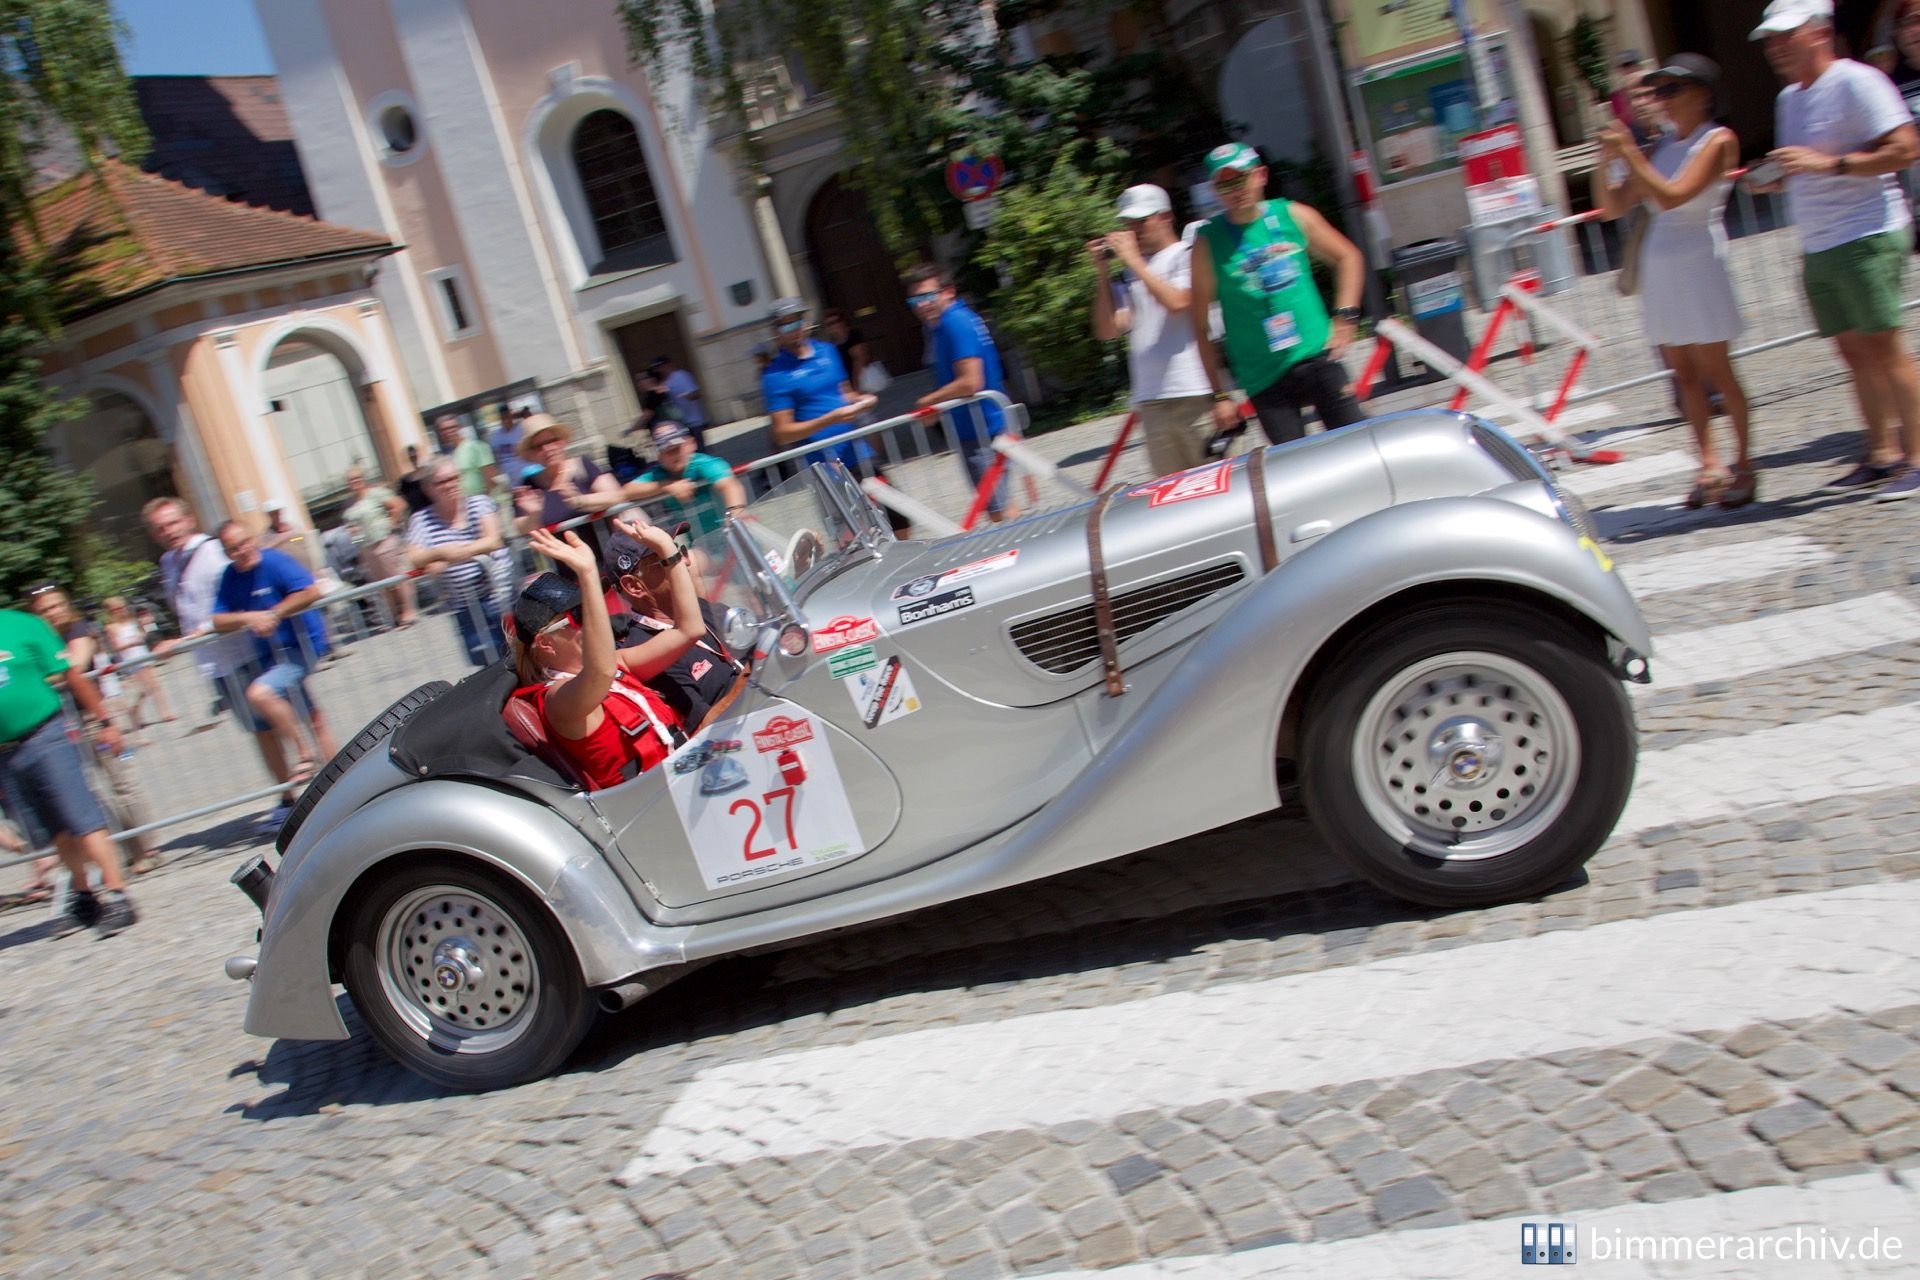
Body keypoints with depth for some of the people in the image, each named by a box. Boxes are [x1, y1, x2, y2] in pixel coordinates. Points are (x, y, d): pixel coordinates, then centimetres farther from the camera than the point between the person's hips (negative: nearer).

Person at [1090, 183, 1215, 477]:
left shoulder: (1187, 255, 2)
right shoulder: (1133, 274, 18)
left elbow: (1178, 302, -16)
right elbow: (1108, 330, 10)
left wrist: (1132, 260, -10)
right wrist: (1101, 272, 3)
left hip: (1193, 392, -6)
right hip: (1151, 399, 6)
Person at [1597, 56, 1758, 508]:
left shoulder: (1718, 140, -6)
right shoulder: (1662, 146, 13)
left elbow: (1673, 195, -20)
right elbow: (1616, 206, 11)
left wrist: (1629, 155, -21)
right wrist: (1608, 163, -4)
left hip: (1699, 261, -6)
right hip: (1658, 264, 6)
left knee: (1716, 371, -2)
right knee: (1684, 373, 6)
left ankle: (1743, 463, 9)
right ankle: (1710, 464, 12)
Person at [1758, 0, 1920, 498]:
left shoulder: (1855, 82, -9)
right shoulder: (1788, 99, 17)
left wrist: (1827, 163, -22)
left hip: (1867, 237, -8)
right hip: (1817, 248, 8)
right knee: (1853, 351, 9)